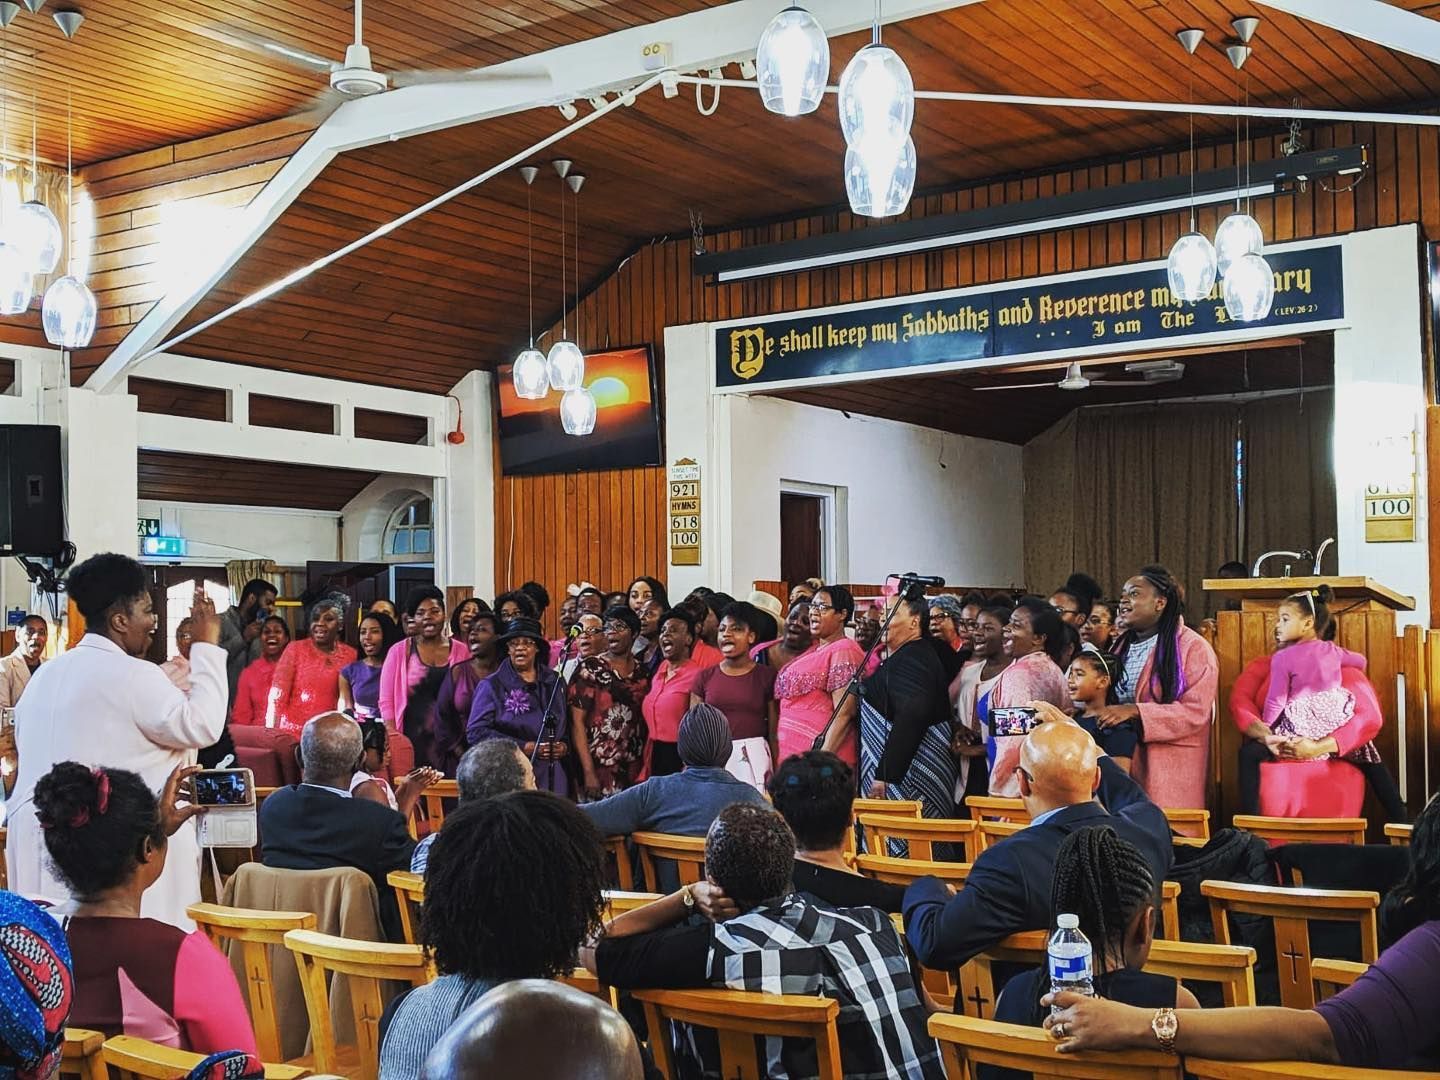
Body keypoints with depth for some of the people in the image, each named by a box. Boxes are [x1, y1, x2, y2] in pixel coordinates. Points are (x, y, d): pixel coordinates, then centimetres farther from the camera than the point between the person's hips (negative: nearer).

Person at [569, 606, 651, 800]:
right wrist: (588, 772, -13)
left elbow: (647, 723, 14)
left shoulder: (643, 673, 9)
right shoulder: (590, 669, -2)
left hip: (635, 771, 4)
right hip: (600, 768, -4)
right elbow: (577, 722, -7)